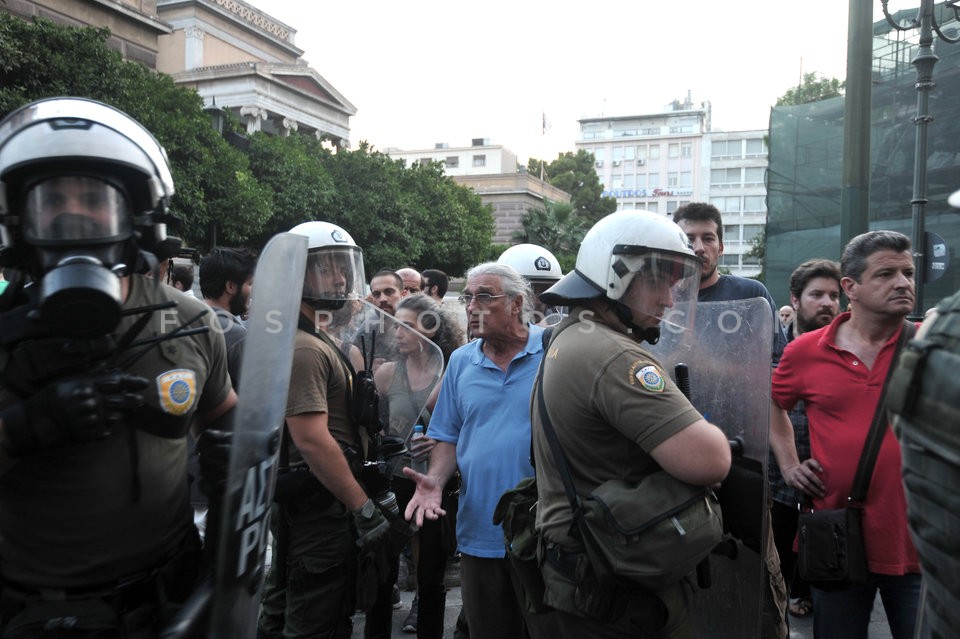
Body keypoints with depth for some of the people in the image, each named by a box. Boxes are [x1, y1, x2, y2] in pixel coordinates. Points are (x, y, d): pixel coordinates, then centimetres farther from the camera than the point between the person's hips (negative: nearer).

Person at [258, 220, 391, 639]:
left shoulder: (324, 340, 13)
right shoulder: (304, 348, -20)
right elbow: (312, 439, -26)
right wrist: (363, 506, -22)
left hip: (299, 500, 10)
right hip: (320, 506, -10)